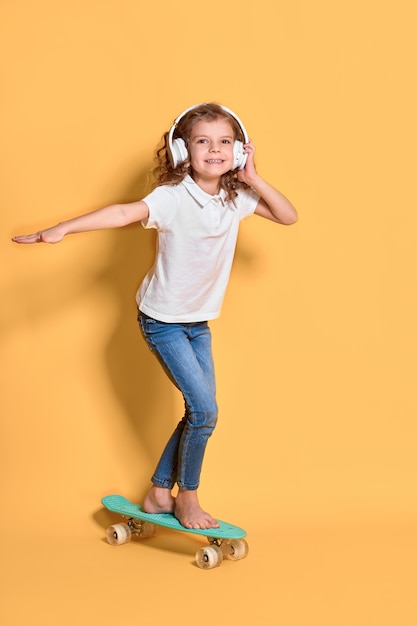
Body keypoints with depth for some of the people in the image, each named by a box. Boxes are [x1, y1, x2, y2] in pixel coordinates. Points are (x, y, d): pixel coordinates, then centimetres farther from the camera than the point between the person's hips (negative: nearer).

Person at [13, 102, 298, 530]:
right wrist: (61, 229, -54)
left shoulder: (236, 197, -5)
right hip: (163, 320, -7)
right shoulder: (173, 196, -24)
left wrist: (254, 179, -14)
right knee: (204, 411, -9)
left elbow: (288, 216, 1)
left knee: (199, 414, 11)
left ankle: (158, 493, 28)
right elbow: (125, 212, -39)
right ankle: (187, 497, 13)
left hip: (200, 321, 7)